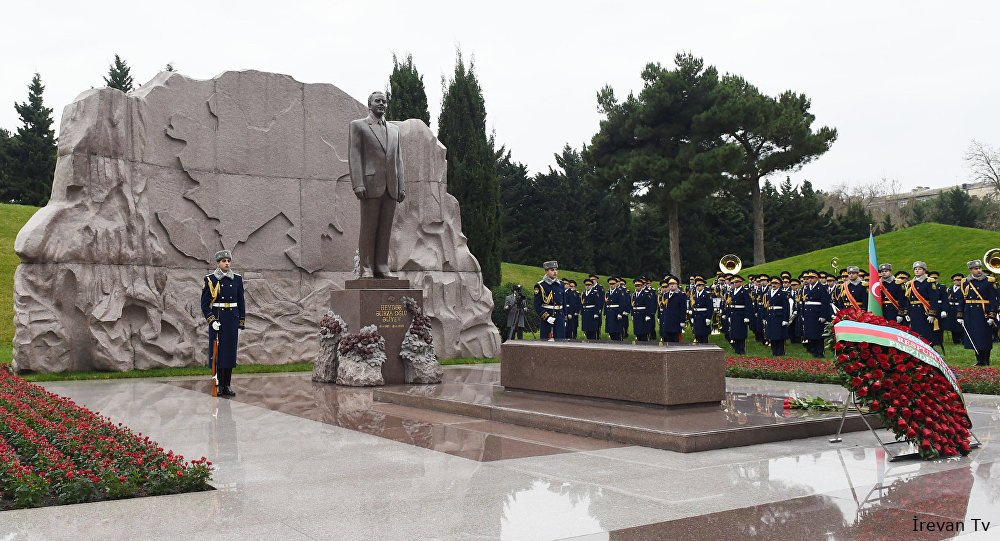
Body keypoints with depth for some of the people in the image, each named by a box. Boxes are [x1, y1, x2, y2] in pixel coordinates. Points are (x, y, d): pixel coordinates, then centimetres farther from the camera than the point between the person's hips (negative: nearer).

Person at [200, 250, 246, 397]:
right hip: (217, 320, -3)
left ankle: (227, 385, 13)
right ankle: (219, 385, 6)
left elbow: (241, 303, 9)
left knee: (230, 351, 6)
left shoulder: (237, 279, 6)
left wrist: (241, 325, 6)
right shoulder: (210, 280, -2)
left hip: (232, 320, 3)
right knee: (217, 352, 0)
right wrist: (212, 320, -15)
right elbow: (204, 304, -3)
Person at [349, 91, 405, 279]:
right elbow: (354, 155, -2)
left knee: (385, 228, 2)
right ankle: (366, 269, -3)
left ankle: (381, 267, 4)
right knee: (368, 228, -4)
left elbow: (398, 159, 18)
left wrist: (402, 185, 8)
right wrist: (358, 184, -14)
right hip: (371, 184, -4)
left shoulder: (394, 129, 21)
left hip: (391, 187, 5)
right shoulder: (358, 125, 7)